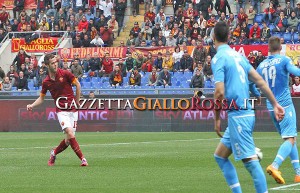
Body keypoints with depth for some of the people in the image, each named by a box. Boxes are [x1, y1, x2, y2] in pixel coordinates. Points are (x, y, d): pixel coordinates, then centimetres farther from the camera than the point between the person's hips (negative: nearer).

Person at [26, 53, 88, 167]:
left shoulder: (65, 74, -4)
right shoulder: (46, 82, 2)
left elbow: (77, 85, 7)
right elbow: (41, 98, 14)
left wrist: (77, 101, 7)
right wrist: (32, 105, -2)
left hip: (73, 110, 0)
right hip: (61, 111, 0)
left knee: (69, 140, -2)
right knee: (70, 133, -22)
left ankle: (54, 153, 24)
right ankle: (82, 158, -15)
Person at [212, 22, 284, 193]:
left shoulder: (219, 58, -9)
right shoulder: (238, 55, 14)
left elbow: (220, 92, -17)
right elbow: (260, 81, 13)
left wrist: (217, 118, -7)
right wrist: (275, 104, 15)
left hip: (238, 116, -9)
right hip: (248, 113, 9)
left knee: (251, 162, -10)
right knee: (220, 156, 17)